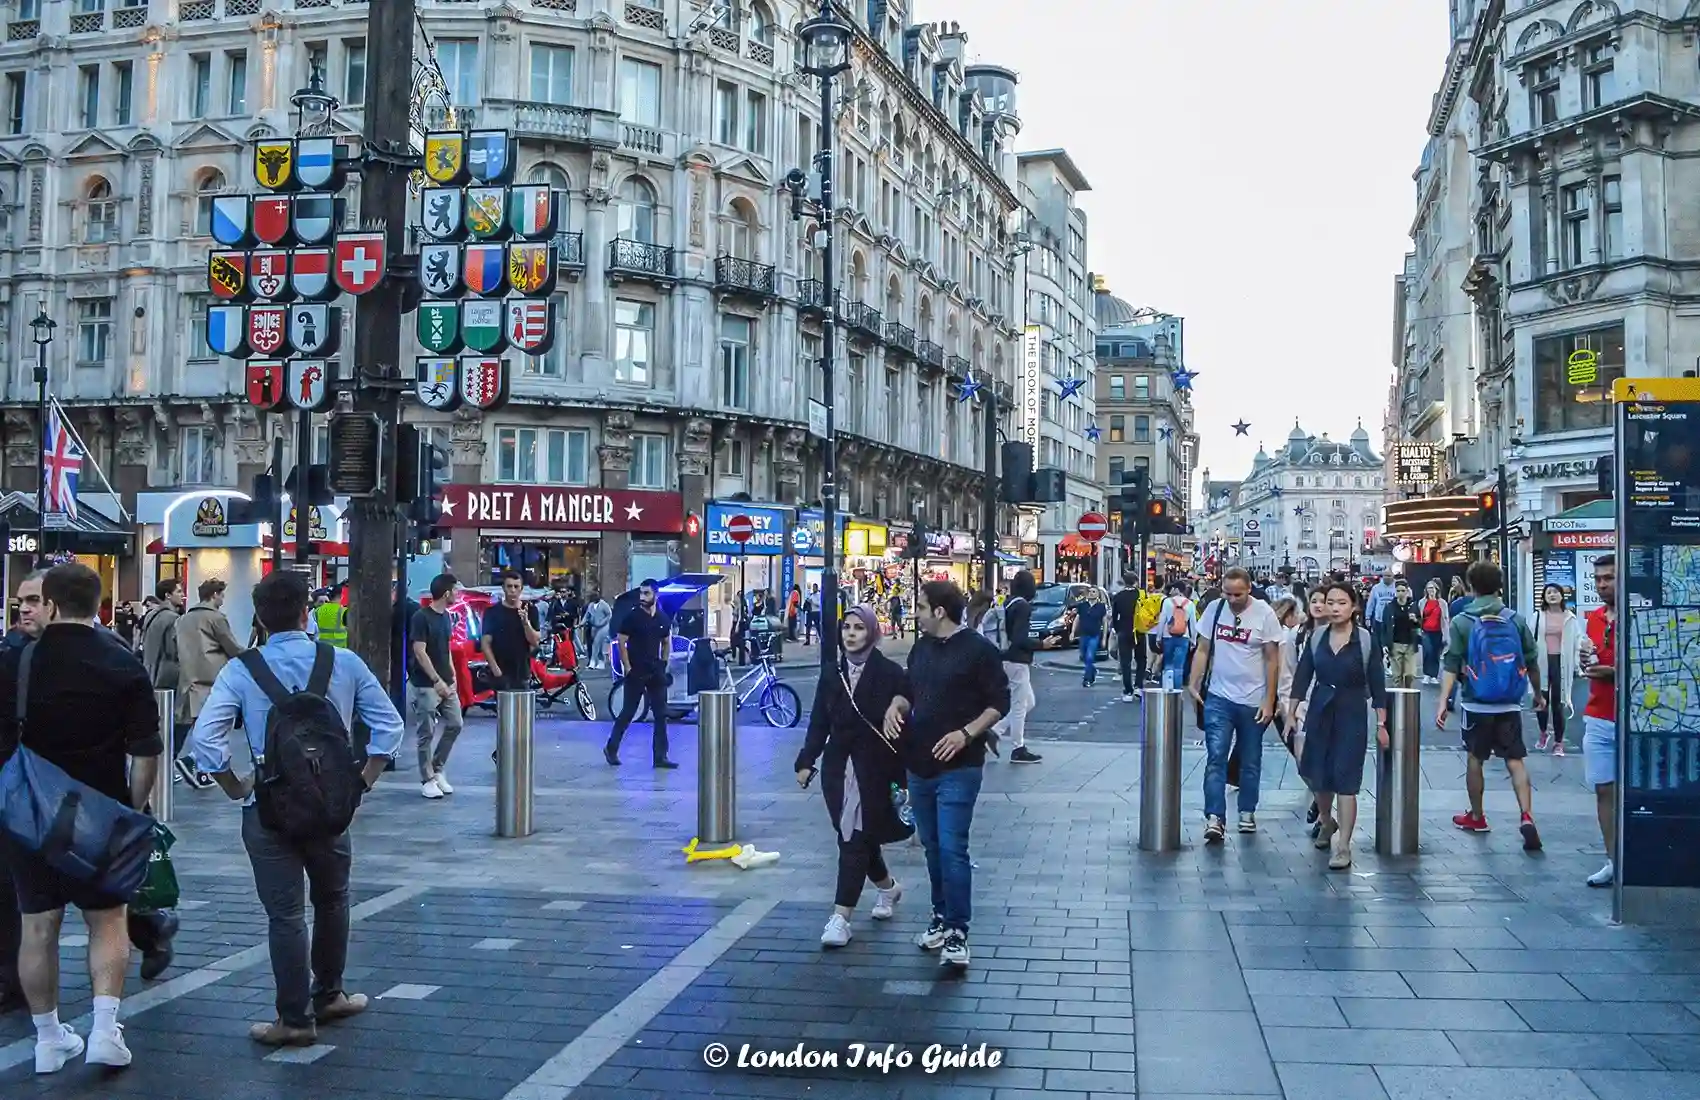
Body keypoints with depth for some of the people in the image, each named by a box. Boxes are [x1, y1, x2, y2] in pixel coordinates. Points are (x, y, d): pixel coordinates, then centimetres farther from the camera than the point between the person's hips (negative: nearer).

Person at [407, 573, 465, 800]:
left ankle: (437, 770, 20)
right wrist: (437, 680, -18)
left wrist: (452, 675, 9)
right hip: (426, 685, -8)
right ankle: (427, 780, 7)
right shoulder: (421, 617, -12)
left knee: (454, 724, 6)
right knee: (426, 733, -1)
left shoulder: (446, 617, 11)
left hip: (446, 683, 8)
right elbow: (420, 652, -16)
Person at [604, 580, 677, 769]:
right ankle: (611, 749, 19)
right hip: (635, 673, -5)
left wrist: (663, 664, 8)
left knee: (661, 715, 1)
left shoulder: (663, 619, 7)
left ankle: (660, 757, 5)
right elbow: (621, 643, -7)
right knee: (627, 713, 2)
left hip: (656, 673, 5)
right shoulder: (631, 616, -7)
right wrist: (628, 668, -11)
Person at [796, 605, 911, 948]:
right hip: (838, 766, 5)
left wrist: (903, 776, -11)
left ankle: (841, 916, -7)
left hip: (875, 768, -5)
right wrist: (806, 761, -2)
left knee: (855, 839, -8)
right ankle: (887, 886, 41)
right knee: (852, 836, 15)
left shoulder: (890, 674, -7)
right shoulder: (832, 675, 8)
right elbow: (819, 723, 9)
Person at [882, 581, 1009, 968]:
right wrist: (895, 707, 0)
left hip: (958, 767, -7)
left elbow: (999, 702, -8)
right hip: (919, 765, 7)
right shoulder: (921, 648, 12)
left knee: (952, 849, -11)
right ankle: (941, 916, 29)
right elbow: (908, 691, 23)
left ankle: (957, 932, -6)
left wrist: (967, 733, -20)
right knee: (932, 847, 15)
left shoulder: (978, 650, -8)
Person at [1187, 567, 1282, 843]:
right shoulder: (1214, 609, -1)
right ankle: (1214, 819, -10)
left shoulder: (1264, 614, -8)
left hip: (1253, 701, -1)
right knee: (1216, 758, -7)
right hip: (1218, 698, 1)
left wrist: (1269, 701, -7)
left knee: (1250, 762, 12)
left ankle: (1247, 812, 27)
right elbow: (1203, 650, 7)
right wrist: (1193, 685, -2)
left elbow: (1272, 660, -4)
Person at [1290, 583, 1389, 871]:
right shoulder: (1316, 637, 2)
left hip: (1352, 715, -3)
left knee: (1345, 780, -7)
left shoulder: (1367, 640, -6)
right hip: (1319, 712, 4)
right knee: (1317, 774, 12)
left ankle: (1343, 846, -2)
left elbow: (1377, 684, -4)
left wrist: (1381, 724, -5)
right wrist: (1291, 714, 4)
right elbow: (1302, 677, 6)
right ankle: (1327, 822, 41)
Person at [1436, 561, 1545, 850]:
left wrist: (1443, 702, -14)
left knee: (1476, 758, 14)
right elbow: (1532, 663, 6)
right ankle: (1527, 817, -12)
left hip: (1477, 704, -1)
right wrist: (1538, 694, 21)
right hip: (1510, 706, 1)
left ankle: (1476, 816, 27)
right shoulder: (1515, 620, 1)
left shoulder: (1461, 622, -6)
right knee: (1515, 760, 4)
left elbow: (1452, 666, -12)